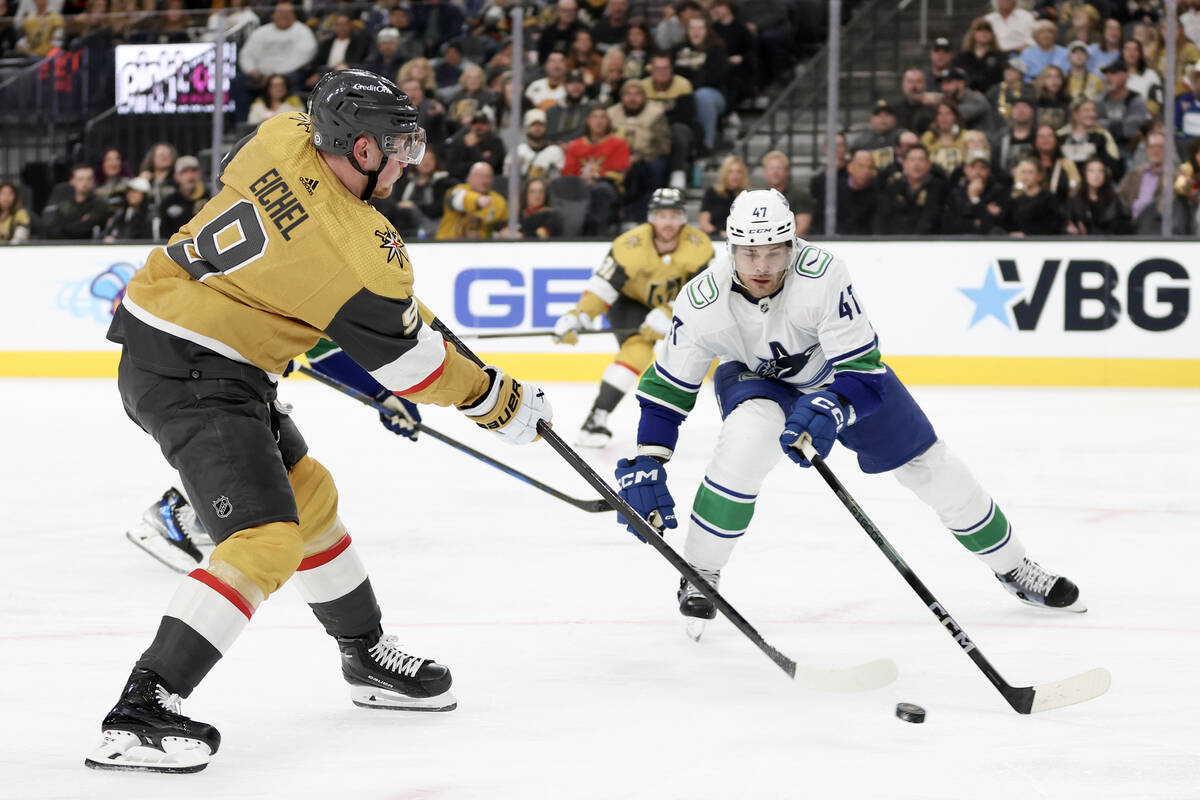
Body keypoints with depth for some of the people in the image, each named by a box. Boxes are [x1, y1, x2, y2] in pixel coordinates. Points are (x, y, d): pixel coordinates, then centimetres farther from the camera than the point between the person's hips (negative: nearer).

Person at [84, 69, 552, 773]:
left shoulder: (282, 139, -1)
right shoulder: (358, 248, -22)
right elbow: (411, 364, -11)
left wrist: (411, 310, 26)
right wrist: (502, 402, 4)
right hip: (194, 377, -10)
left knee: (309, 495, 23)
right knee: (266, 540, -17)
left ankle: (368, 655, 40)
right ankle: (139, 714, -22)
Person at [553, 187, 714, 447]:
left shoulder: (699, 245, -24)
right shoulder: (631, 245, -30)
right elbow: (603, 285, -29)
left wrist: (668, 315, -36)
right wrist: (576, 317, -41)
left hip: (676, 303, 4)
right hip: (630, 300, -4)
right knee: (637, 349, -26)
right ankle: (596, 419, -29)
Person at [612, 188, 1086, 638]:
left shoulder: (823, 277, -38)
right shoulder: (703, 302, -31)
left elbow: (863, 371, -35)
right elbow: (665, 389, -19)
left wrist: (830, 409, -55)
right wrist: (645, 468, -25)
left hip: (839, 371, 0)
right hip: (755, 380, 0)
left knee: (931, 467, 3)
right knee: (749, 437, -34)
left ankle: (1012, 567, 26)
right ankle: (699, 575, -18)